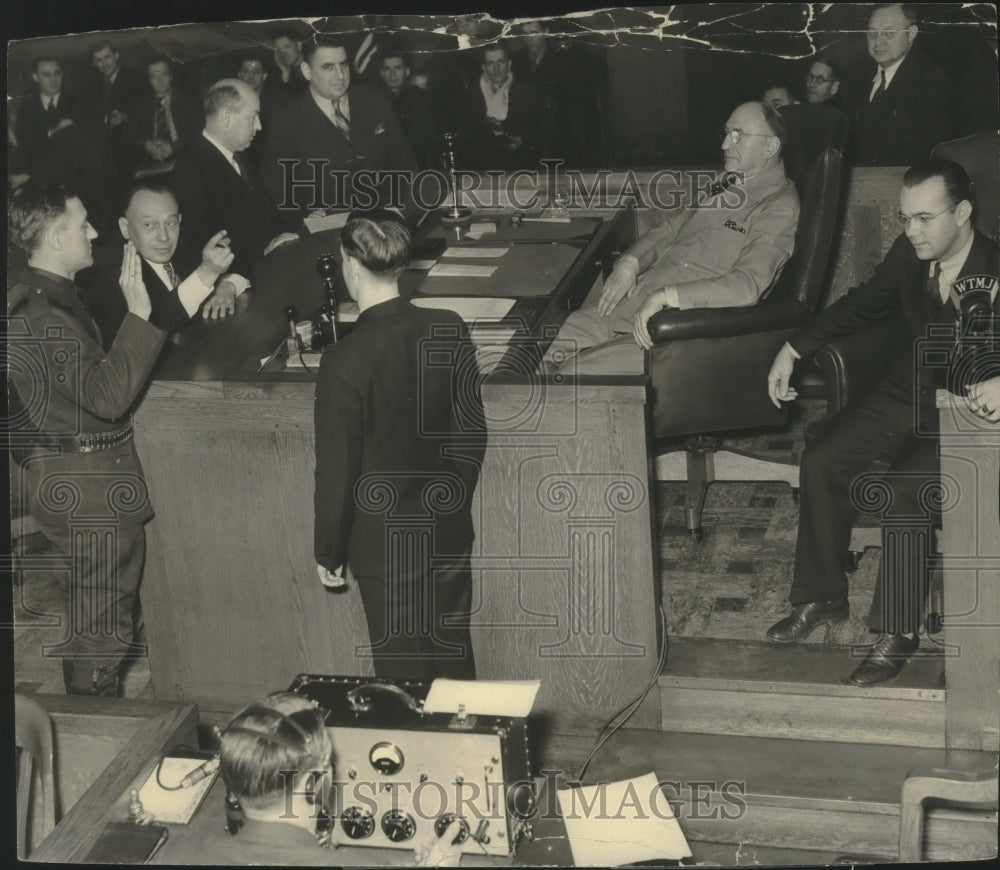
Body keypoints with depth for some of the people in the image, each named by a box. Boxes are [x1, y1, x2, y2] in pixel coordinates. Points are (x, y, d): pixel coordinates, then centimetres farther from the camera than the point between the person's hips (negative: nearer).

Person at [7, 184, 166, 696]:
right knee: (101, 625, -1)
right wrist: (138, 314, -28)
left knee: (92, 619, 20)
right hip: (87, 485, -11)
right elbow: (108, 395, -28)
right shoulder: (40, 316, -22)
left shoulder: (59, 297, 12)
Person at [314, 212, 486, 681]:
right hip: (450, 535, 5)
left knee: (405, 678, 11)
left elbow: (336, 473, -16)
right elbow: (472, 434, 3)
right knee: (454, 661, 20)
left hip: (386, 547, -5)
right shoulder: (449, 331, -8)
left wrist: (329, 555, -2)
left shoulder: (345, 361, -23)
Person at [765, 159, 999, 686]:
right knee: (821, 461, -7)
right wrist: (793, 349, 10)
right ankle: (821, 598, 8)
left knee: (905, 489, -28)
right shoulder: (909, 254, -4)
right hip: (911, 387, 7)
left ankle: (899, 629, -13)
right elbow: (862, 305, 13)